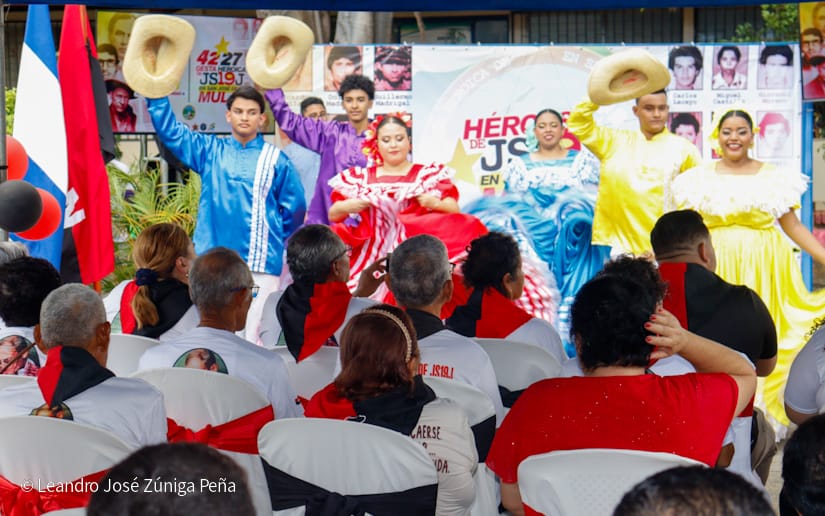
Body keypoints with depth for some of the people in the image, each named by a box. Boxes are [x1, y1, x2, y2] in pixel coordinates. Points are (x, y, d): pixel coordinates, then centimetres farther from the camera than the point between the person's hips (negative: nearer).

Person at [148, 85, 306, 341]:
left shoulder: (276, 160, 6)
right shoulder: (210, 150, 12)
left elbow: (295, 209, 10)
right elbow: (168, 129, 9)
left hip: (260, 263, -2)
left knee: (252, 336, -8)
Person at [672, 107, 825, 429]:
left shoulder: (773, 177, 6)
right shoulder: (700, 179, 9)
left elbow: (794, 227, 6)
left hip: (762, 268, -1)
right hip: (714, 267, 1)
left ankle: (764, 412, 3)